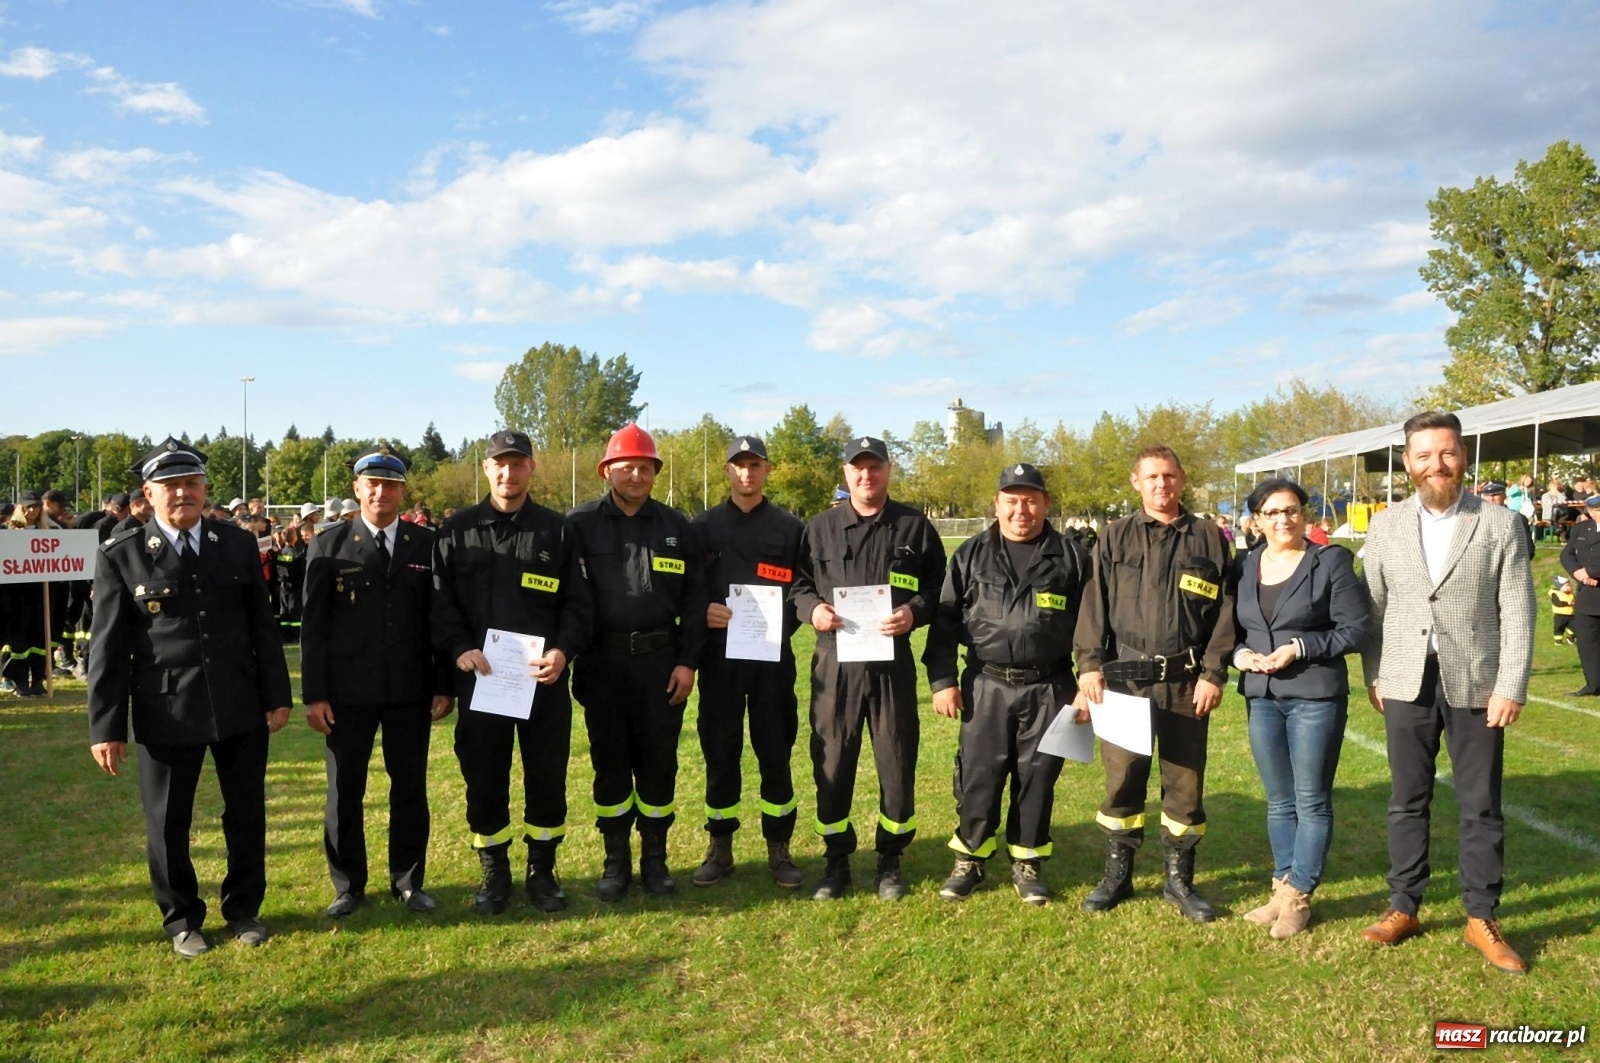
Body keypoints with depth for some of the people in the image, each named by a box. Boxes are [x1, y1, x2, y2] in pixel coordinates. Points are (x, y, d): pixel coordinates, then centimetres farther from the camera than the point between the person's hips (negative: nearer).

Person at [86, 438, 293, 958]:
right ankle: (182, 918, 31)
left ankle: (243, 908, 32)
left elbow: (263, 627, 6)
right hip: (166, 713, -2)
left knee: (246, 813, 13)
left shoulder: (238, 545, 3)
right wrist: (106, 726, -5)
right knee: (168, 822, 11)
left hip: (241, 706, 2)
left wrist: (277, 696, 4)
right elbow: (108, 648, -3)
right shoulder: (121, 556, -3)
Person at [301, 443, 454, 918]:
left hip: (411, 689, 1)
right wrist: (313, 694, -6)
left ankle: (408, 882, 23)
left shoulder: (427, 545, 4)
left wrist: (443, 684, 1)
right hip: (348, 691, -1)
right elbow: (313, 625, -1)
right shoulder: (328, 547, 2)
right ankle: (348, 886, 23)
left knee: (410, 788, 9)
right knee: (344, 791, 8)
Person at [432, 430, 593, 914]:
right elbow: (441, 602, 2)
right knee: (484, 781, 8)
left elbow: (578, 603, 2)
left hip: (544, 679, 0)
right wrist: (459, 649, -14)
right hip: (479, 679, 0)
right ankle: (494, 875, 25)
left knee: (547, 779, 7)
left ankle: (542, 872, 24)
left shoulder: (557, 530, 6)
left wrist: (563, 650, -14)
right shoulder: (456, 532, 7)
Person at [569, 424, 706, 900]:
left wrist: (687, 661, -1)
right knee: (610, 763, 7)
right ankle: (616, 862, 21)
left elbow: (694, 598, 5)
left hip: (660, 660, 1)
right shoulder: (581, 524, 1)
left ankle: (655, 860, 21)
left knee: (658, 763, 6)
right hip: (602, 662, -1)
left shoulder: (676, 526, 6)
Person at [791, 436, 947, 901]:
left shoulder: (915, 526, 5)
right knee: (831, 763, 6)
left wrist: (914, 611, -13)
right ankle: (837, 860, 23)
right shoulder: (821, 527, 7)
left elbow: (939, 587, 6)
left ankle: (890, 861, 25)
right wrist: (811, 608, -10)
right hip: (834, 662, 1)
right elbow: (797, 581, 10)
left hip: (893, 662, 0)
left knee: (897, 763, 6)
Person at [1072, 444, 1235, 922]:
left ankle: (1179, 879, 23)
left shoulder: (1210, 538, 6)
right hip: (1125, 677, 0)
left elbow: (1224, 611, 3)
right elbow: (1094, 605, 2)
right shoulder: (1116, 538, 6)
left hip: (1186, 681, 0)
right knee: (1122, 777, 5)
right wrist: (1090, 666, -7)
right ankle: (1117, 874, 20)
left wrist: (1214, 673, -4)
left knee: (1185, 781, 7)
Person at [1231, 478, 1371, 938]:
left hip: (1316, 696, -4)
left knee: (1312, 801, 2)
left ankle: (1298, 895, 13)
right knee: (1279, 801, 13)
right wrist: (1240, 654, -6)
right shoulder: (1245, 566, 8)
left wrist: (1300, 648, -16)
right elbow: (1232, 628, 14)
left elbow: (1356, 629, -7)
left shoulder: (1331, 562, -5)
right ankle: (1284, 886, 24)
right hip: (1261, 697, 5)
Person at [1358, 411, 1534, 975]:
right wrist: (1373, 676, 2)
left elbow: (1517, 613, -4)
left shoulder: (1500, 524, -2)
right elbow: (1373, 608, 6)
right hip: (1407, 685, 2)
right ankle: (1403, 907, 23)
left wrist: (1512, 687, -9)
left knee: (1481, 807, 7)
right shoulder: (1385, 526, 4)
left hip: (1475, 685, -1)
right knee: (1407, 801, 11)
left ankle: (1482, 918, 22)